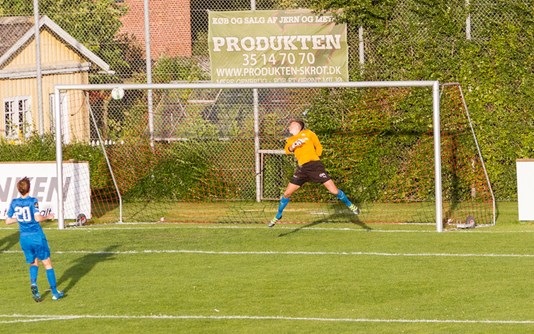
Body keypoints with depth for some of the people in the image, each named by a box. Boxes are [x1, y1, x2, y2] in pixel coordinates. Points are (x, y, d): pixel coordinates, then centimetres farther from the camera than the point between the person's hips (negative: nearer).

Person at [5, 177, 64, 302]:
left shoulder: (14, 203, 1)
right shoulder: (32, 201, -12)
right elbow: (37, 218, -23)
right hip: (37, 236, -4)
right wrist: (47, 217, -4)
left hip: (24, 238, 4)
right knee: (47, 263, 8)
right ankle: (55, 292, 11)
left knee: (33, 263, 20)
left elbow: (8, 221, 5)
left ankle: (33, 283, -10)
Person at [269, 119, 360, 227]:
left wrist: (313, 157, 3)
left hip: (314, 165, -3)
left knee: (334, 190, -9)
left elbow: (319, 147, 15)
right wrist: (293, 146, -24)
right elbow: (288, 150, -5)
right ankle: (278, 216, 18)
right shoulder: (291, 140, 17)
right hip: (302, 168, 3)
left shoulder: (307, 133, 11)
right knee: (287, 193, 1)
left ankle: (350, 205, 11)